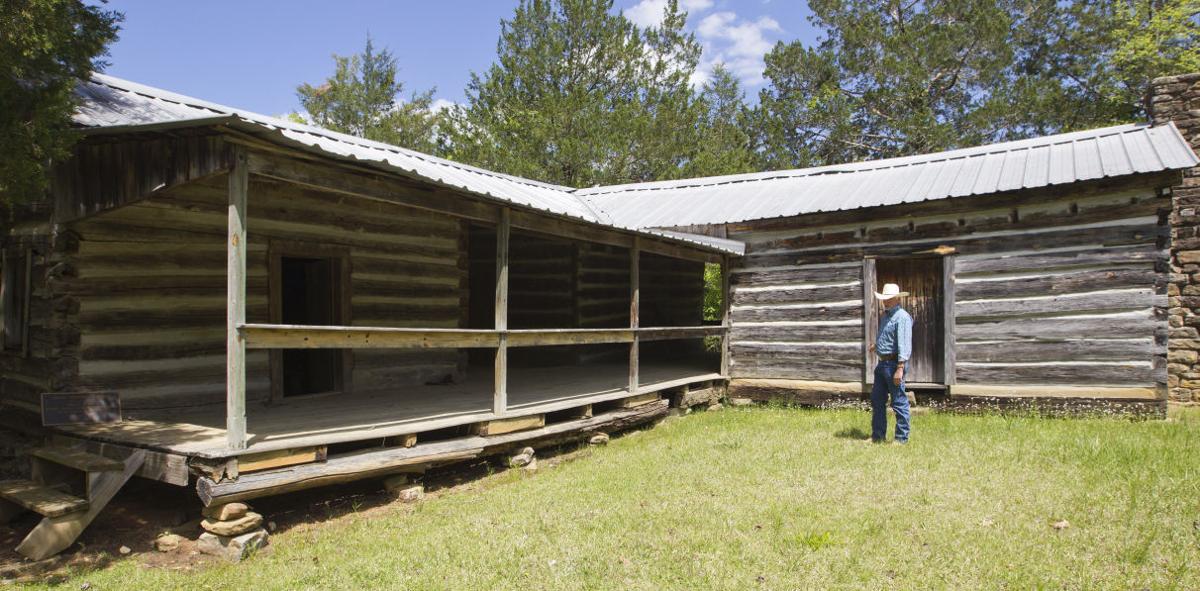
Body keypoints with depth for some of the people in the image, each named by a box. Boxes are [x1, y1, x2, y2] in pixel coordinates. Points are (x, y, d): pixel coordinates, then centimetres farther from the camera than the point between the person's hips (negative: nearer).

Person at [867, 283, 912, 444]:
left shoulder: (902, 317, -15)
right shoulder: (884, 315, 15)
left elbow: (904, 344, -22)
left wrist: (900, 369, -26)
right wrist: (877, 344, 18)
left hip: (894, 364, -10)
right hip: (882, 363, 10)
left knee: (899, 402, -1)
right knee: (877, 400, 14)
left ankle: (901, 438, 9)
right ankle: (878, 436, 24)